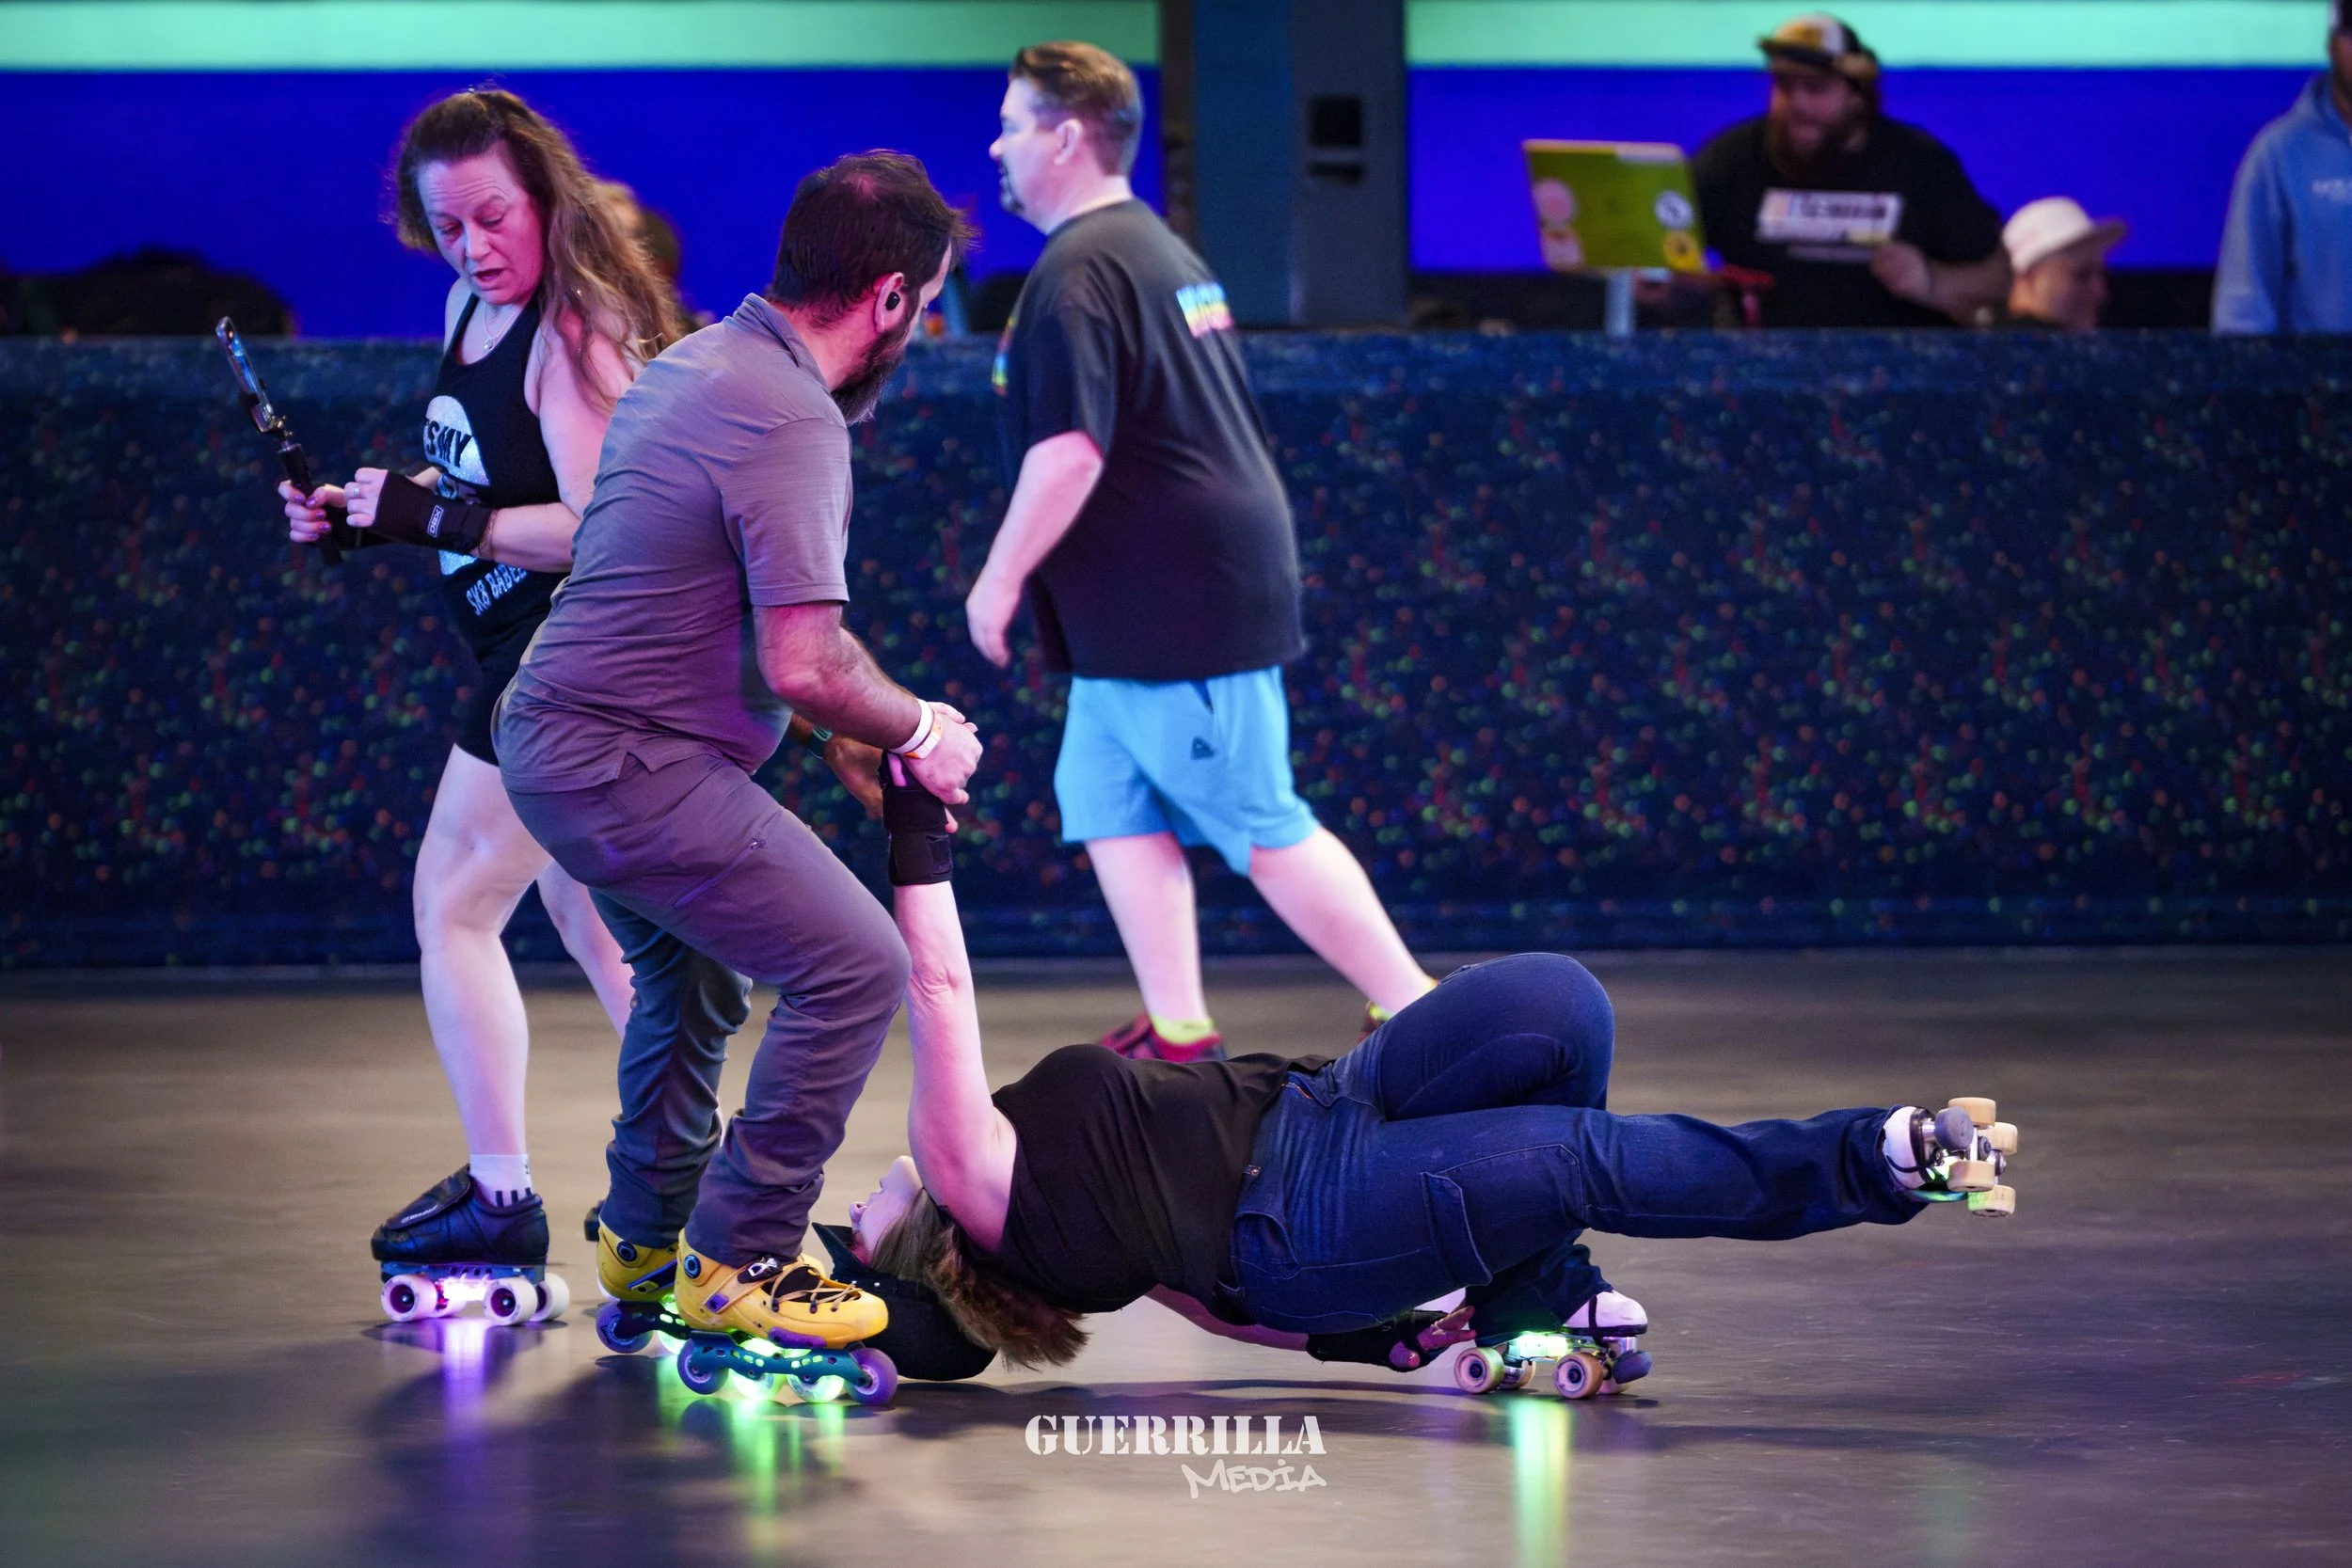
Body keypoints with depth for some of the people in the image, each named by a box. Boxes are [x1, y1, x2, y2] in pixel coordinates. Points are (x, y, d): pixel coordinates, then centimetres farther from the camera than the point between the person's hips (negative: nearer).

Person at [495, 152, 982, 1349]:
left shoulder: (699, 361, 12)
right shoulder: (792, 421, -20)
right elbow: (802, 665, -25)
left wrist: (847, 733, 16)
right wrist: (916, 730, -6)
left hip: (555, 736, 11)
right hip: (632, 768, -11)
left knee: (691, 972, 30)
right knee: (855, 968, -10)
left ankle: (643, 1239, 40)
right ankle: (738, 1264, -4)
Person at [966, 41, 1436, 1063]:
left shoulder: (1076, 277, -17)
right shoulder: (1163, 251, 17)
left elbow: (1070, 451, -25)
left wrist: (1000, 578, -15)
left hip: (1171, 612, -10)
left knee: (1265, 834, -6)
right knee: (1109, 806, 10)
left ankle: (1416, 1009, -2)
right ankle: (1177, 1035, 9)